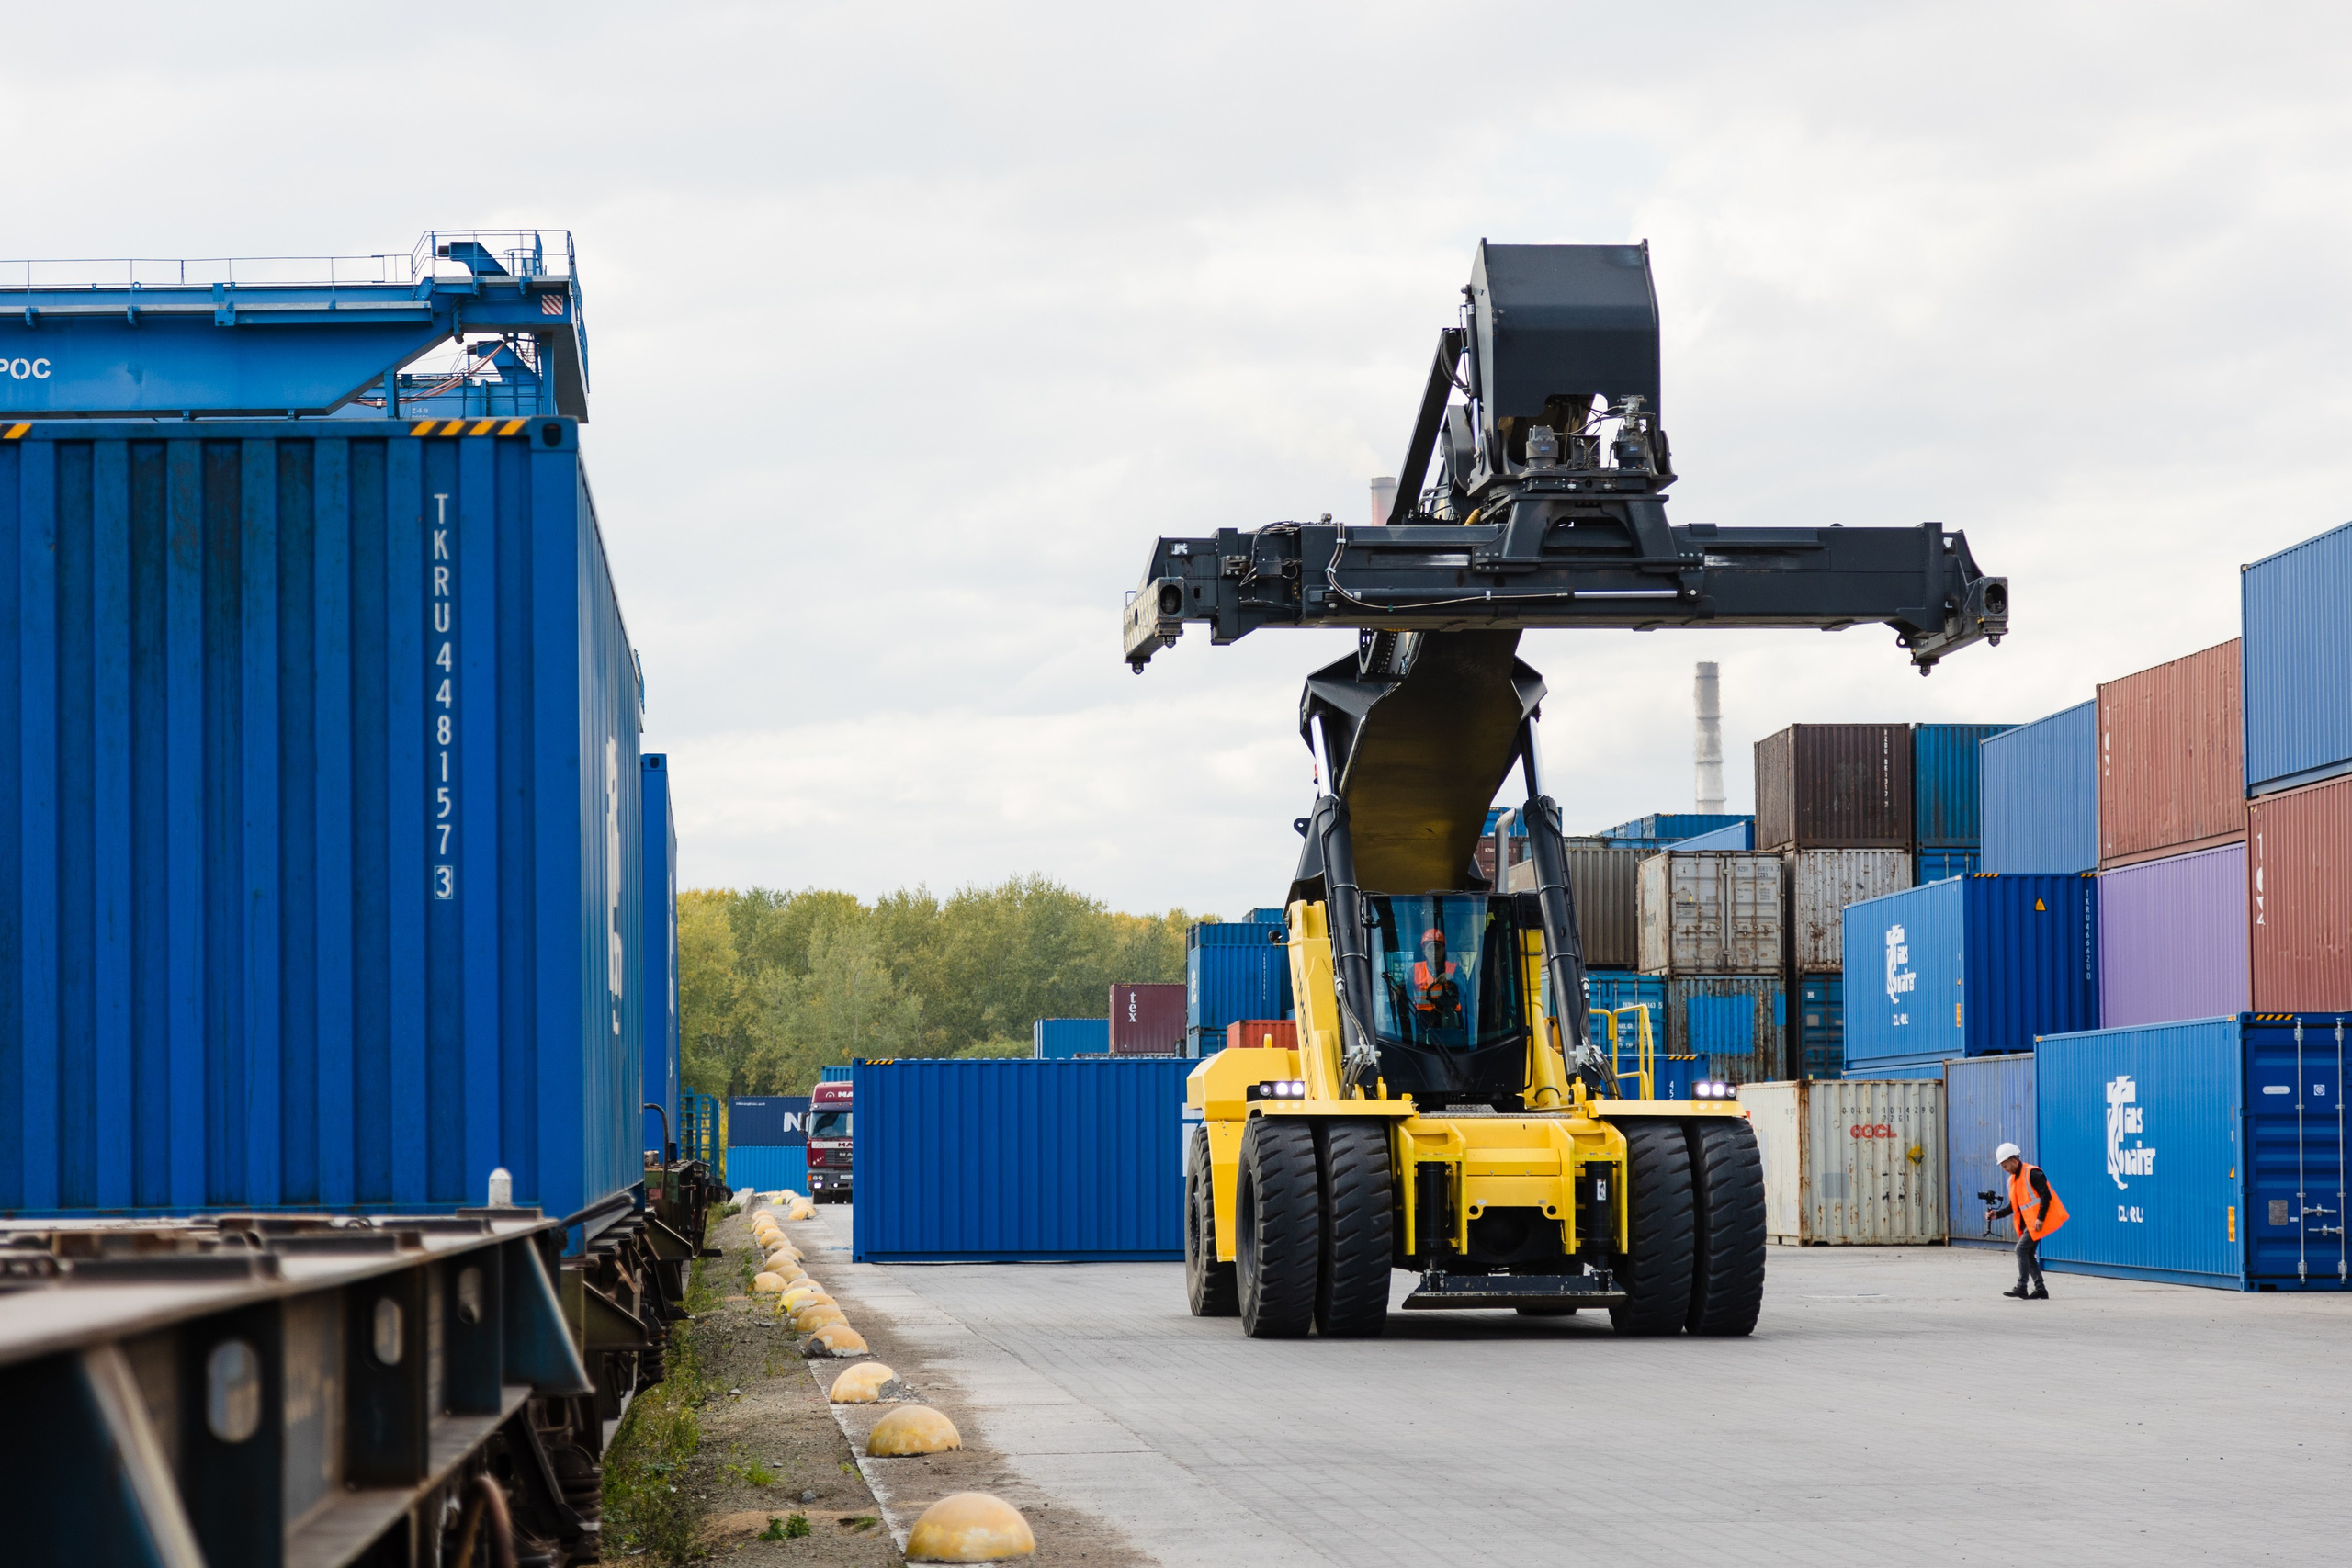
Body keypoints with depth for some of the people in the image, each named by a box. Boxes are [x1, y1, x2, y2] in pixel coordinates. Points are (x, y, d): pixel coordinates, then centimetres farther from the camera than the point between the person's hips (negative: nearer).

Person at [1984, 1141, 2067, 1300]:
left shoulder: (2032, 1173, -13)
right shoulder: (2012, 1180, 14)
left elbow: (2046, 1196, -18)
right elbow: (2013, 1206, 17)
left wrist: (2040, 1219, -23)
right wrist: (1997, 1214, 3)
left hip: (2038, 1221, -10)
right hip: (2028, 1221, 10)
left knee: (2022, 1249, -15)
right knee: (2028, 1254, 8)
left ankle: (2022, 1288, -14)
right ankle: (2040, 1289, 12)